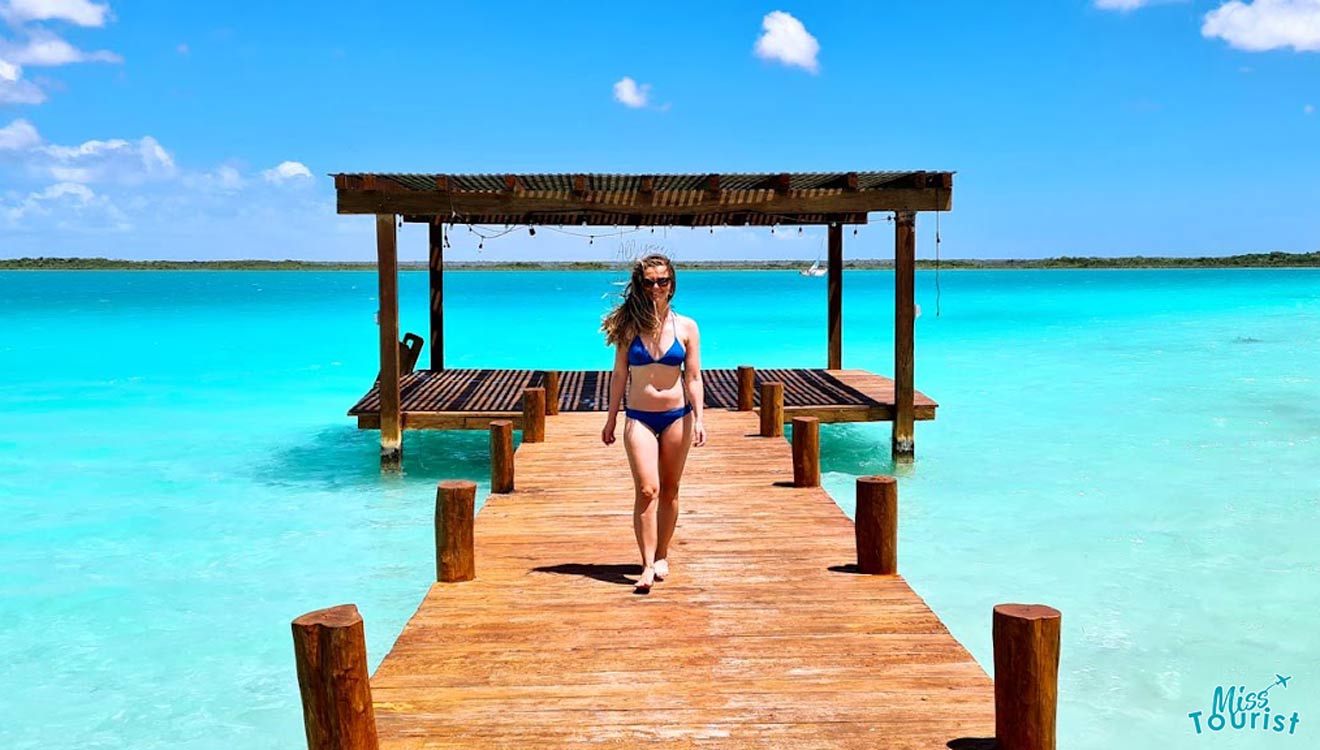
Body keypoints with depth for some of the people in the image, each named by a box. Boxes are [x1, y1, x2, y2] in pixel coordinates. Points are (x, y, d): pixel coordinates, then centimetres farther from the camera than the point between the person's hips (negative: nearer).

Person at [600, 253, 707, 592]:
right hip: (639, 418, -1)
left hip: (677, 417, 1)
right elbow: (619, 376, 5)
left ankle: (661, 556, 25)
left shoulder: (686, 327, 1)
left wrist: (698, 418, -7)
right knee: (646, 490, -12)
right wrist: (611, 420, 7)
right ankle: (648, 565, -11)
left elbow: (693, 378, 2)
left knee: (669, 490, 11)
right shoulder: (630, 326, 0)